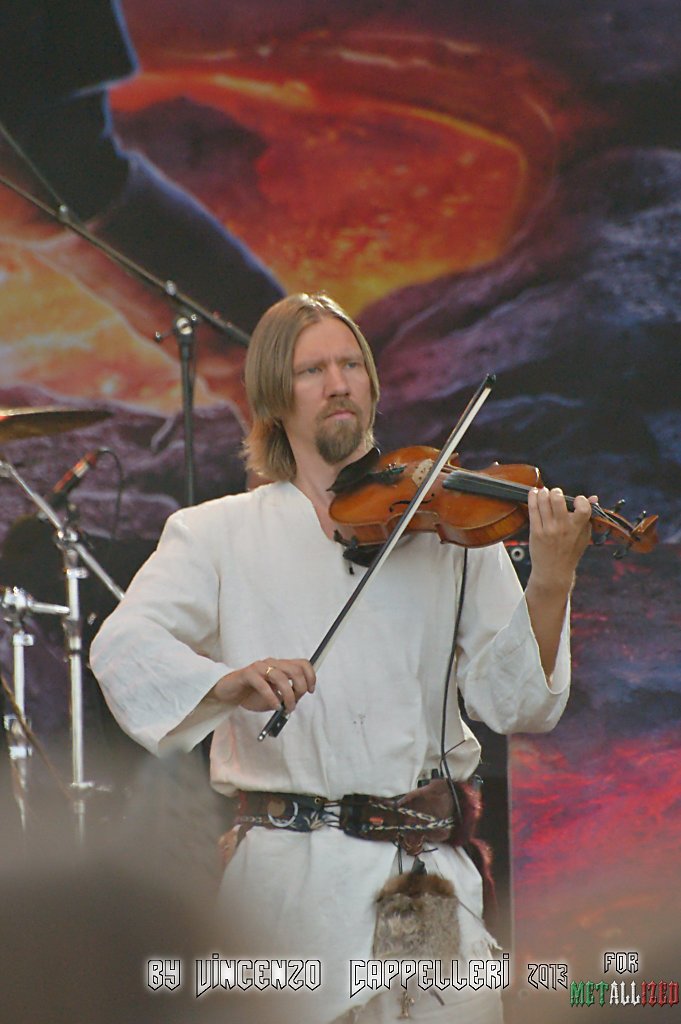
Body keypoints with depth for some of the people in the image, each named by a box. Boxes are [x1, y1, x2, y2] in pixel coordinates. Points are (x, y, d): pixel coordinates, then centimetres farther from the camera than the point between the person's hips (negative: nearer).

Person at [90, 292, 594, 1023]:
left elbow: (513, 703, 3)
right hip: (297, 870, -2)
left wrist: (550, 585, -15)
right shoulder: (218, 535, 8)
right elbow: (121, 646, -8)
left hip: (434, 869, 2)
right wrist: (227, 681, -28)